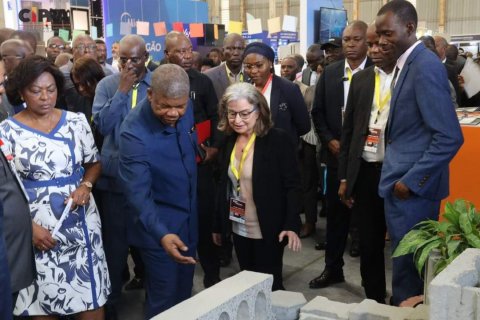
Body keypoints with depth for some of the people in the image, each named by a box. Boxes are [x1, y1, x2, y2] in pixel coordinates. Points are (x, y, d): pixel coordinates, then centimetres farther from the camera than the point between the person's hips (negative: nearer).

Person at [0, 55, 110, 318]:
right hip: (36, 230, -2)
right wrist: (29, 226, -13)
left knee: (92, 297, 6)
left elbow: (94, 162, 12)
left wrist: (85, 186, -9)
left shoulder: (76, 121, 2)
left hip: (81, 223, 2)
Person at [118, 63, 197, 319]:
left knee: (184, 292, 21)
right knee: (165, 297, 7)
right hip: (158, 224, -6)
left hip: (189, 217, 6)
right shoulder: (134, 133, -28)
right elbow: (138, 193, -31)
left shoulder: (186, 109, -9)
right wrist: (161, 234, -43)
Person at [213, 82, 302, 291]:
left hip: (268, 231, -5)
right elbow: (225, 185, 9)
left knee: (269, 285, 6)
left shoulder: (278, 139, -13)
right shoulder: (230, 140, 4)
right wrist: (218, 225, 13)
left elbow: (292, 186, -15)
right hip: (239, 229, 6)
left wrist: (292, 225, -26)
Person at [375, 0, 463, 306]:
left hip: (413, 185, -9)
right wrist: (400, 177, 11)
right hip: (401, 180, 9)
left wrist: (411, 180, -18)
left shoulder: (425, 66, -18)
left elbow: (450, 137, -22)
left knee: (408, 261, 4)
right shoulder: (407, 63, 11)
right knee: (405, 258, 18)